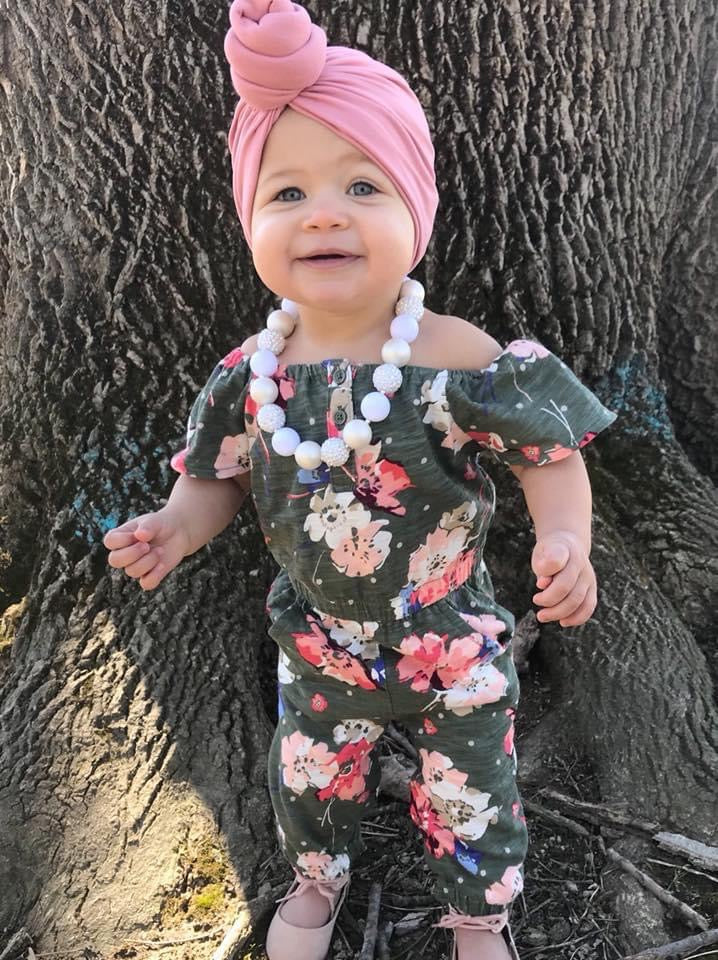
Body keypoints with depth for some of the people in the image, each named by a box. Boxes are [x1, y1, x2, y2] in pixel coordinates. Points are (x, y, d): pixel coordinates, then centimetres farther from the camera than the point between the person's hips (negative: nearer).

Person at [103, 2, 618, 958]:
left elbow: (554, 452, -16)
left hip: (452, 641, -3)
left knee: (470, 791, 20)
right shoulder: (253, 374, -15)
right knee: (310, 775, 27)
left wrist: (565, 539, -33)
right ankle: (318, 882, 61)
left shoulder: (459, 359, -26)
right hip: (319, 641, 3)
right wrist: (181, 524, -20)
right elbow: (220, 475, -1)